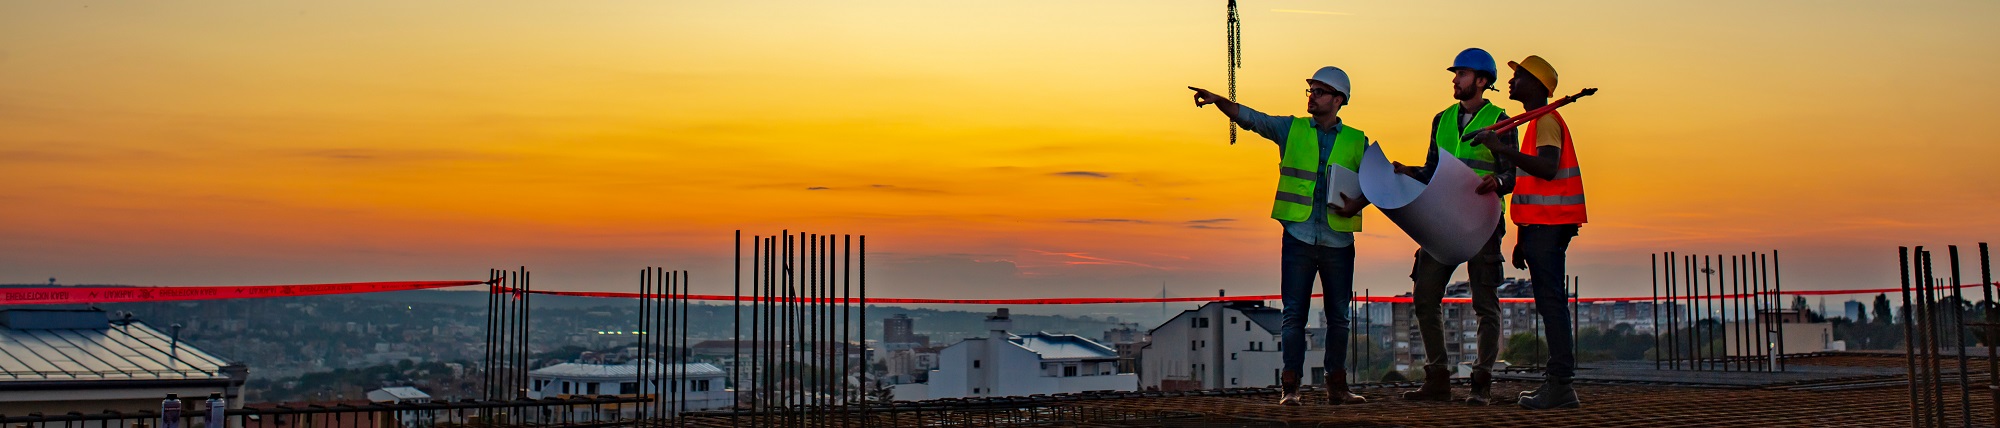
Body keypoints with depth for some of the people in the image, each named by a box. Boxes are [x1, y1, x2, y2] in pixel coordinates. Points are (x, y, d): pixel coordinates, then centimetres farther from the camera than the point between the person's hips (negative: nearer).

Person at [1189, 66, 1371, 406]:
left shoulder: (1357, 141, 8)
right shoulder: (1291, 129, 8)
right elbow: (1249, 117, 0)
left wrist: (1357, 204, -11)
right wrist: (1218, 101, -16)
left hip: (1339, 240, 1)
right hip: (1299, 237, -1)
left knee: (1338, 315, 7)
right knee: (1294, 313, -3)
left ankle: (1337, 386, 16)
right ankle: (1290, 387, -1)